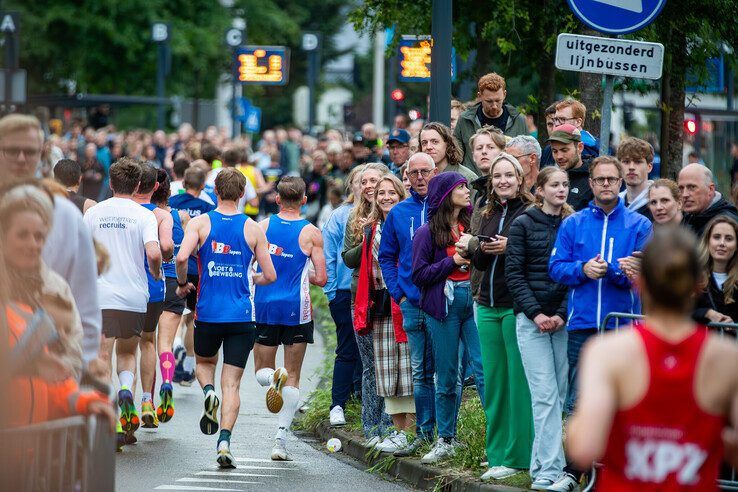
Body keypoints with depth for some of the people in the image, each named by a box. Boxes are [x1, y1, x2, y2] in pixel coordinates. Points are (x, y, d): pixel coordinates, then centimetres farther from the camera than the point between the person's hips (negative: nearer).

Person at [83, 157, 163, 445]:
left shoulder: (94, 213, 3)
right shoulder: (144, 215, -3)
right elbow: (153, 253, -16)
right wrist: (156, 274, 4)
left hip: (101, 295, 0)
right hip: (134, 297, 0)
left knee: (103, 357, 0)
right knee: (127, 353, 20)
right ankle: (126, 390, -10)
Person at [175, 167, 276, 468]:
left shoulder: (200, 223, -2)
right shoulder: (253, 229, 1)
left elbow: (181, 256, -18)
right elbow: (270, 276, 4)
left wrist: (182, 284, 1)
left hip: (208, 311, 0)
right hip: (242, 316, 0)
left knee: (204, 361, 27)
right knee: (232, 384, 2)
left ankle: (208, 391, -5)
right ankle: (224, 441, -14)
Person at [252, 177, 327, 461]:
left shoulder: (262, 227, 2)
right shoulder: (311, 233, -3)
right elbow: (321, 279, -3)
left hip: (264, 307, 1)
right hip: (297, 310, -1)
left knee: (261, 371, 15)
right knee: (293, 379, 7)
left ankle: (272, 377, -22)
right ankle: (281, 440, -1)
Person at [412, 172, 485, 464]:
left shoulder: (470, 225, 9)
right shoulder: (428, 233, 1)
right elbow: (419, 275, -5)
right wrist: (453, 261, -10)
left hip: (473, 300, 2)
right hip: (444, 305, -2)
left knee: (484, 370, -8)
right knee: (446, 376, 5)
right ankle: (446, 440, 15)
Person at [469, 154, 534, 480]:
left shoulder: (532, 213, -5)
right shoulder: (487, 214, 16)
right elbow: (477, 263, 17)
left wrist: (508, 248, -19)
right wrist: (482, 249, -4)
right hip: (488, 306, 7)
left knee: (519, 380, -3)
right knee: (493, 382, 7)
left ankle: (517, 456, 0)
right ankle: (497, 454, 13)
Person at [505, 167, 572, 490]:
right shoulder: (523, 224, 4)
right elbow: (514, 272, 1)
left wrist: (563, 314, -6)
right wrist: (536, 313, -8)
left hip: (564, 319, 2)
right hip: (531, 318, -2)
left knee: (560, 394, 0)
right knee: (545, 394, -8)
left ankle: (541, 466, 8)